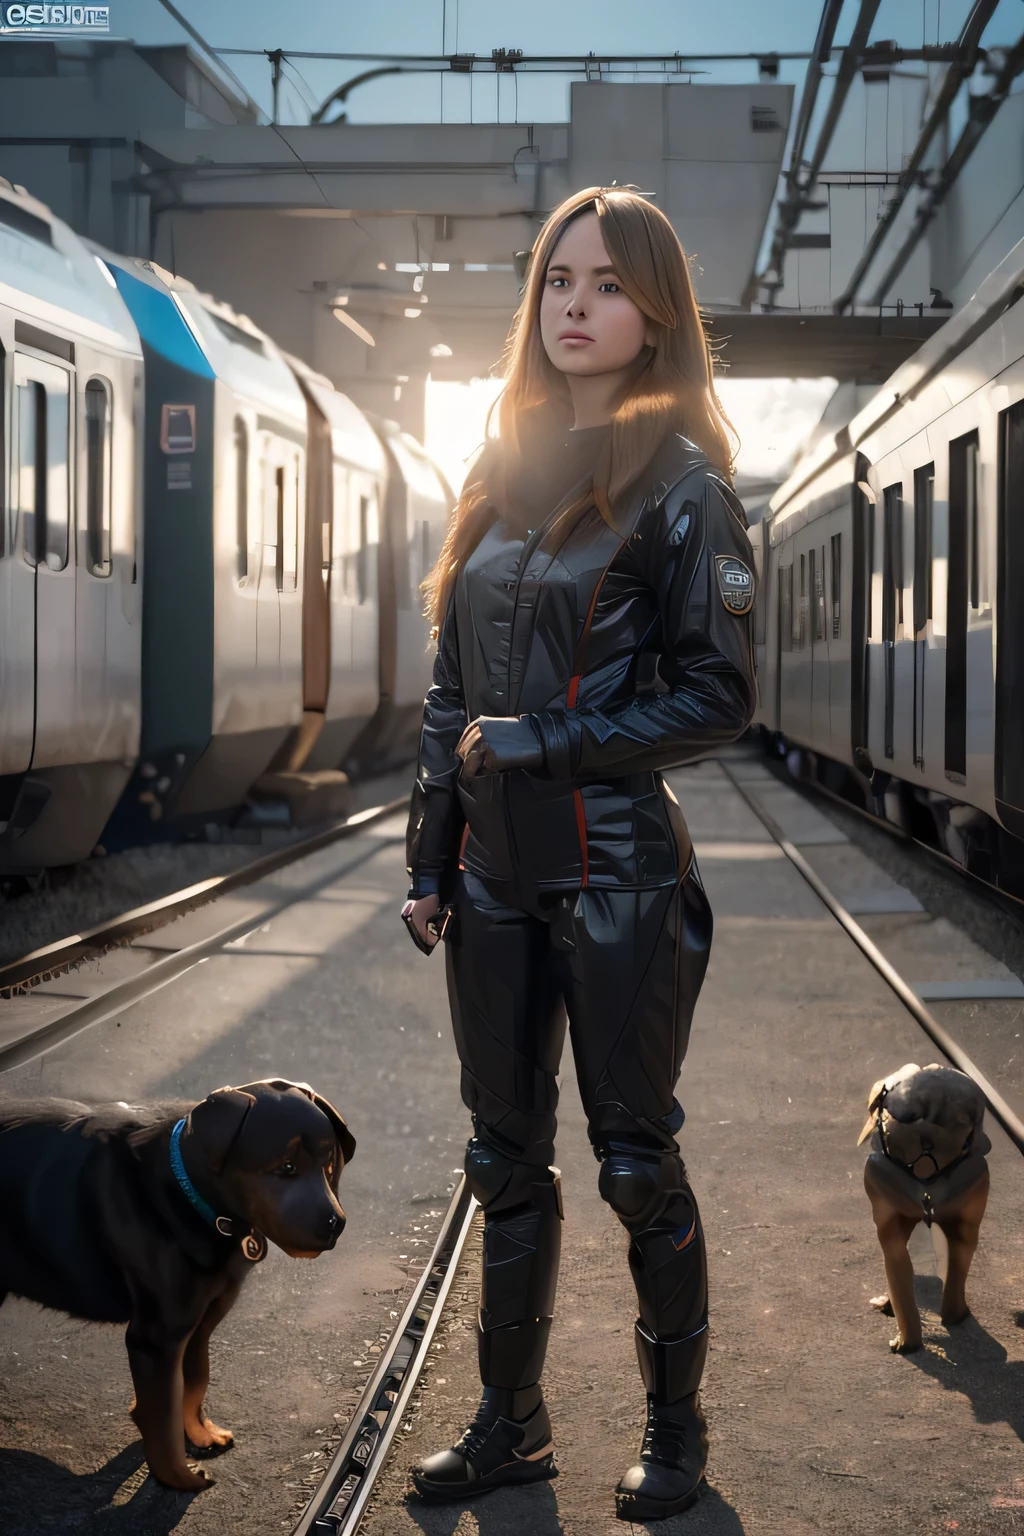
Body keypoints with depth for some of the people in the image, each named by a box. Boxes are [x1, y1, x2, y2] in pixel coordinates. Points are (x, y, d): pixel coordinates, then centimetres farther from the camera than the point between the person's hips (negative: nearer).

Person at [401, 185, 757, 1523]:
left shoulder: (677, 483, -7)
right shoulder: (506, 473, 11)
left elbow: (720, 696, -10)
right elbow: (452, 688, 13)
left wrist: (547, 744, -14)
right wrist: (429, 855, 10)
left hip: (618, 875, -6)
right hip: (495, 875, 6)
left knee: (636, 1163, 3)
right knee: (507, 1162, 12)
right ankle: (511, 1423, 24)